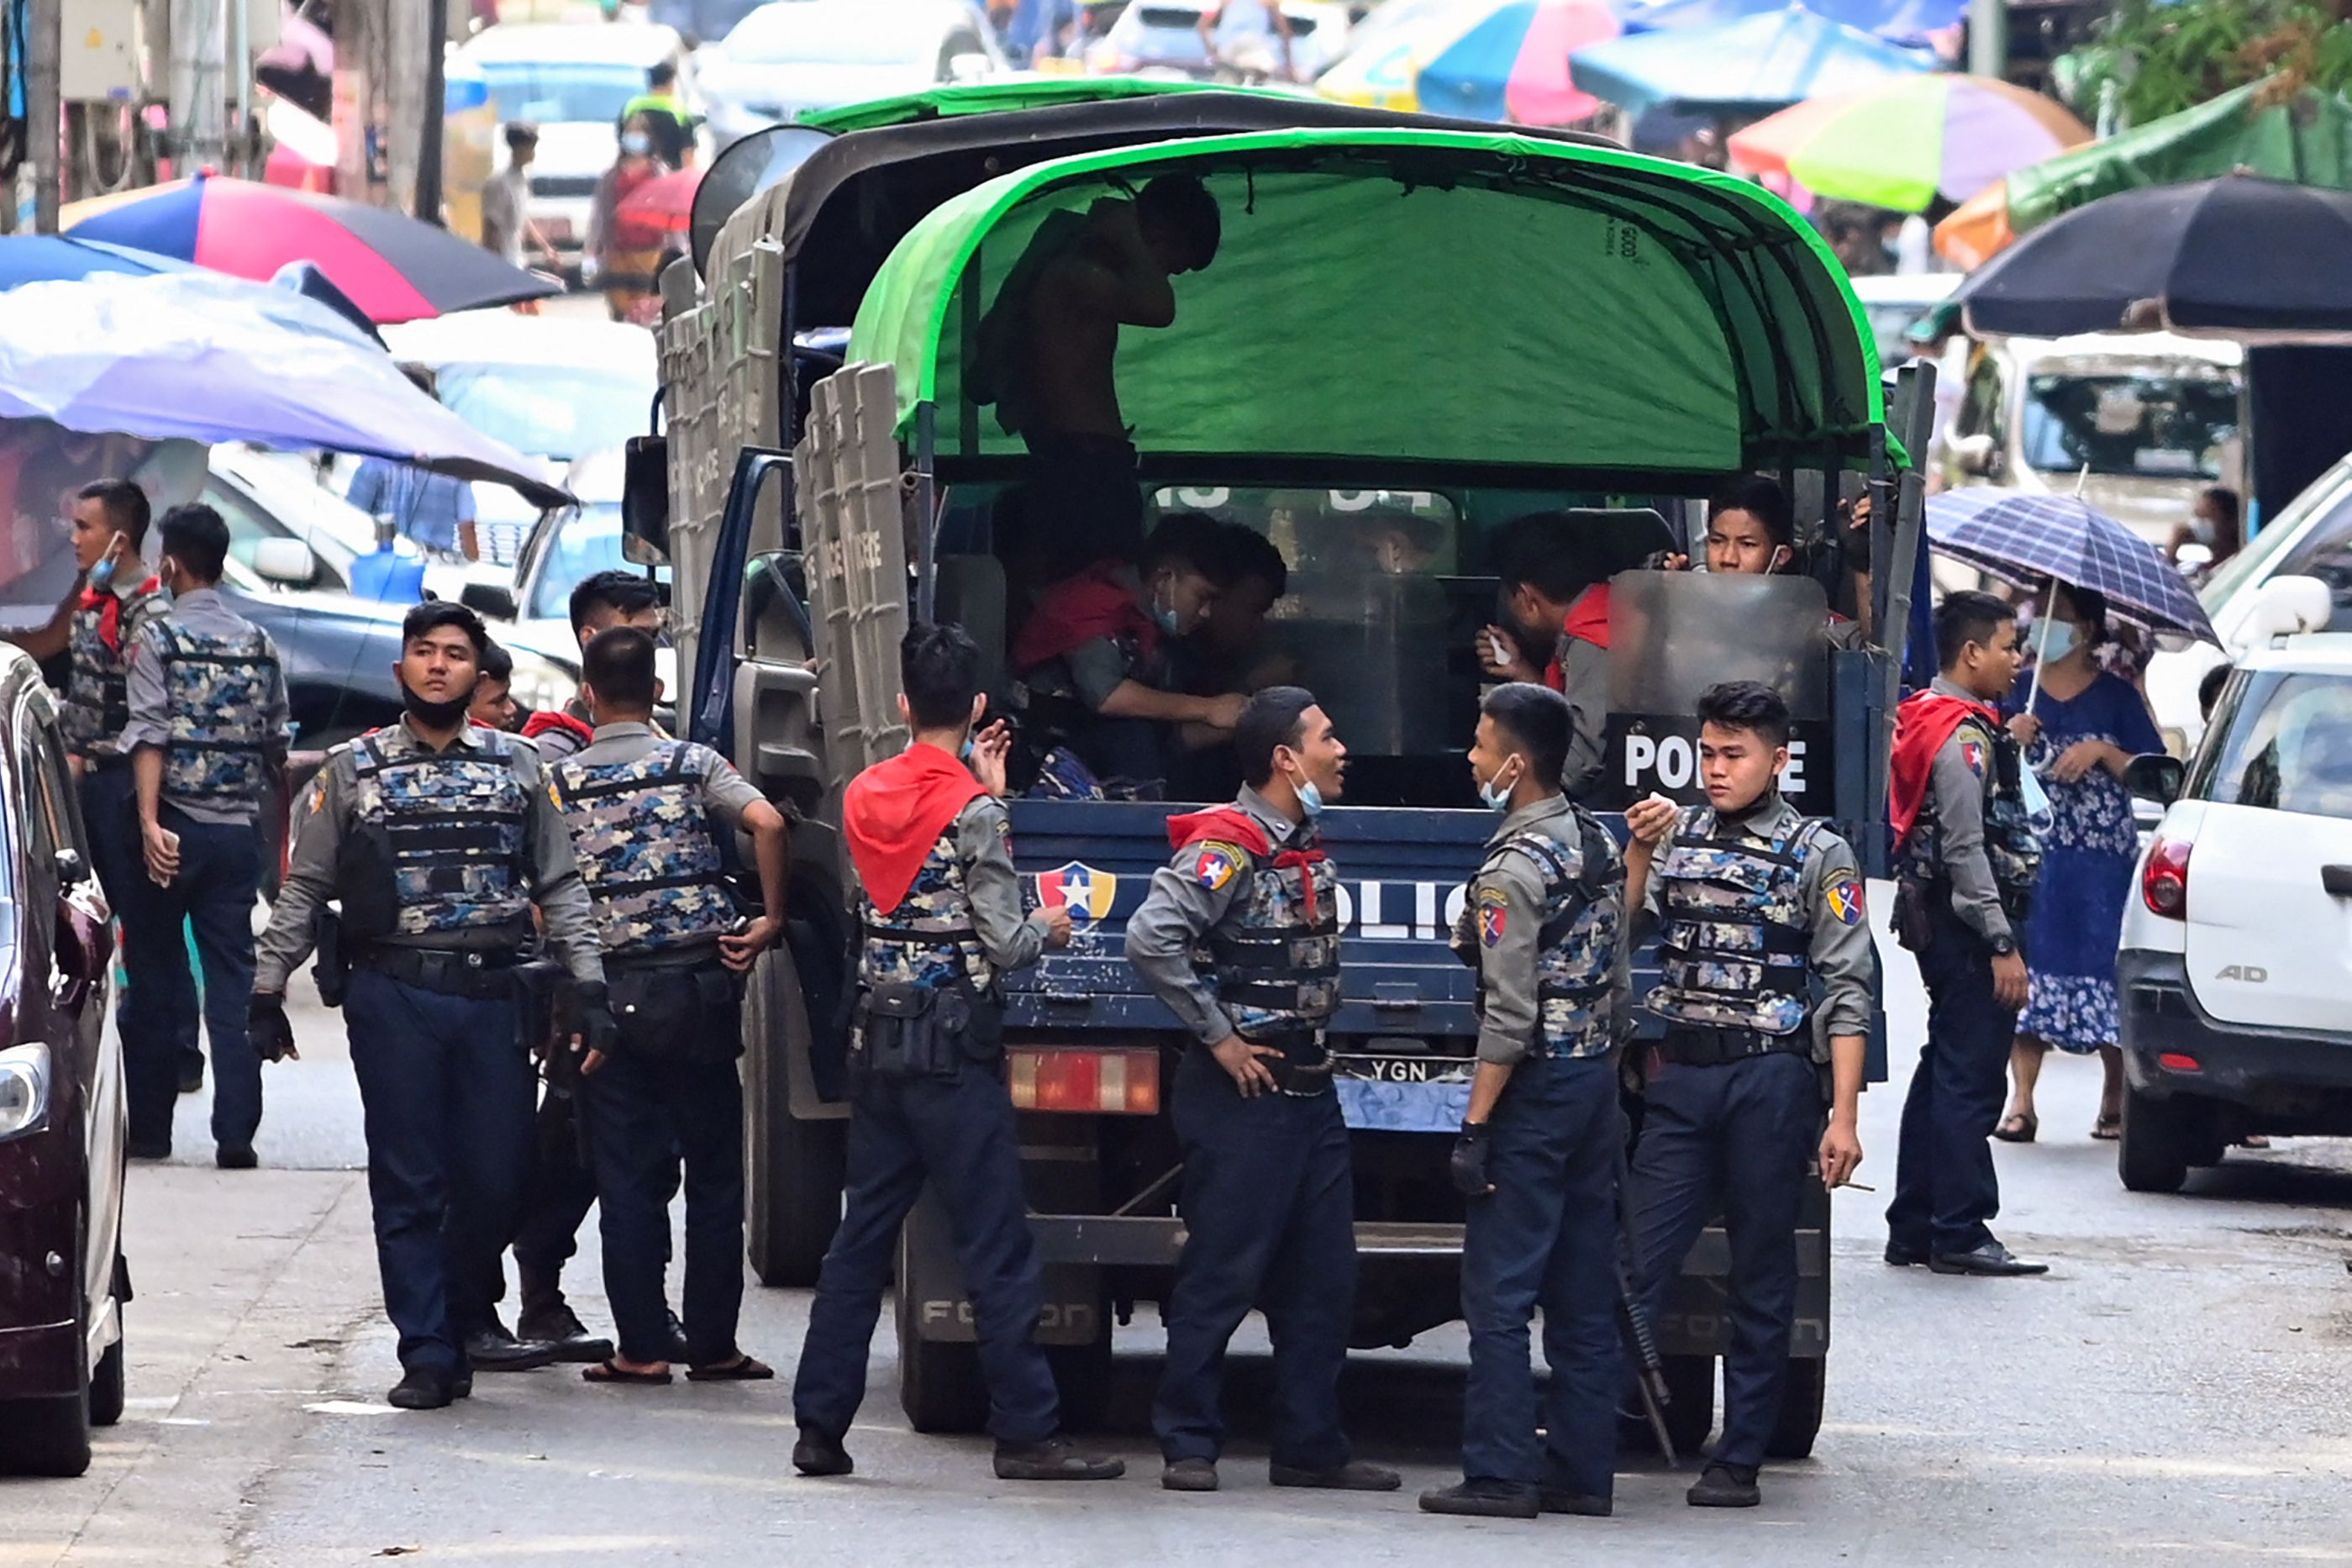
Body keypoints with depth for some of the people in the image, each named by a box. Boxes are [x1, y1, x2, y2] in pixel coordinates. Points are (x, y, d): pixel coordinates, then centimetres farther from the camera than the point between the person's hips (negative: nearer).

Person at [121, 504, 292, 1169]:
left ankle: (150, 1122, 10)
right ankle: (236, 1132, -5)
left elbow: (150, 735, -15)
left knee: (156, 969, 7)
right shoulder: (259, 645, 8)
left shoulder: (157, 638, -5)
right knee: (233, 973, 2)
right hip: (240, 828, 3)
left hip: (176, 828, -3)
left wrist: (150, 822, -21)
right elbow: (277, 745, 11)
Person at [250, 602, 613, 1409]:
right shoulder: (352, 771, 7)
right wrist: (267, 993, 2)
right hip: (394, 999, -1)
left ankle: (466, 1320, 23)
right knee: (409, 1184, -2)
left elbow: (559, 886, 11)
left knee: (497, 1174, 1)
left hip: (492, 997, 2)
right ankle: (428, 1354, 2)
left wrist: (588, 984, 2)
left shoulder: (518, 766, 11)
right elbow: (302, 890, 8)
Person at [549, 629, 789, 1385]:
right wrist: (771, 918, -7)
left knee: (628, 1179, 5)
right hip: (699, 980, 0)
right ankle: (713, 1345, 8)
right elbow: (766, 822, -16)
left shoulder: (558, 781, 2)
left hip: (609, 991, 0)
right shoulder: (692, 764, 1)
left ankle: (643, 1346, 2)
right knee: (713, 1172, 7)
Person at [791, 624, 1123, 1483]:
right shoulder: (975, 813, -13)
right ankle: (1026, 1432, -1)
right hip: (955, 1047, -6)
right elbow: (1004, 944, -13)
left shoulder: (864, 796, 6)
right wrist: (1047, 929, 8)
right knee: (998, 1246, -2)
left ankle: (820, 1426, 8)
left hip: (878, 1041, 6)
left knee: (862, 1236, 11)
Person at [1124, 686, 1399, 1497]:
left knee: (1323, 1278, 9)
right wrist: (1219, 1037, -19)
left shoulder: (1308, 846, 14)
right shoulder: (1227, 846, -14)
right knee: (1222, 1275, -4)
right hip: (1242, 1094, -9)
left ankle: (1311, 1448, 15)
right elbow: (1151, 940, -25)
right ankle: (1189, 1447, 2)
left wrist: (1318, 1039, 14)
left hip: (1309, 1088, 9)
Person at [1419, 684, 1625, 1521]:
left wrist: (1475, 1126, -17)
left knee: (1499, 1292, -5)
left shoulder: (1514, 869, -16)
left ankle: (1498, 1474, -6)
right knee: (1585, 1295, 10)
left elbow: (1510, 1017, -20)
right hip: (1598, 1077, 9)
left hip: (1536, 1088, -9)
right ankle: (1582, 1469, 12)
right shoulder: (1598, 842, 9)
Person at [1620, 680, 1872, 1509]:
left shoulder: (1818, 856, 1)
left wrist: (1843, 1119, -10)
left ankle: (1739, 1459, 6)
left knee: (1761, 1278, 3)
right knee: (1639, 1263, -3)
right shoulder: (1679, 835, 13)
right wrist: (1639, 855, -4)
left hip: (1772, 1077, -3)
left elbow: (1847, 995, -3)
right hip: (1681, 1075, 3)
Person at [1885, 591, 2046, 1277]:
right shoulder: (1963, 737, -16)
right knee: (1968, 1082, -8)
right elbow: (1966, 849, -21)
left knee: (1942, 1078, 15)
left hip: (1939, 923, 11)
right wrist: (2002, 943, -21)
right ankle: (1960, 1233, -7)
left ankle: (1912, 1229, 20)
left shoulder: (1931, 723, 15)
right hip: (1967, 924, -11)